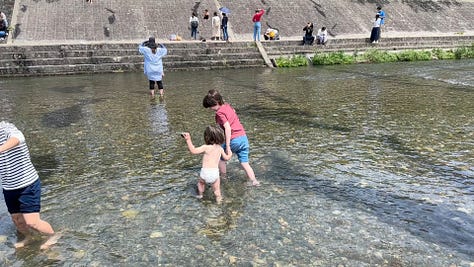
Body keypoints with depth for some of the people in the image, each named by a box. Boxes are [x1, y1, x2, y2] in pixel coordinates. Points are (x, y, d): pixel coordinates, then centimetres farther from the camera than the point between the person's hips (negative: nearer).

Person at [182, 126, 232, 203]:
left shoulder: (206, 147, -8)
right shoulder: (220, 148, 7)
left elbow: (193, 150, -17)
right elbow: (226, 158, 21)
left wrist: (188, 140, -17)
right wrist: (229, 154, 43)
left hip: (205, 172, -1)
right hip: (215, 172, 1)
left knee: (201, 182, 31)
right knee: (216, 190, 22)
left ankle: (200, 194, 48)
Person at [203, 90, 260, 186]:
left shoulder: (220, 113, -12)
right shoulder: (227, 106, 11)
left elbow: (228, 128, -20)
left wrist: (227, 146, -20)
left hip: (234, 139, -7)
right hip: (243, 137, 7)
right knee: (244, 162, 13)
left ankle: (223, 177, 26)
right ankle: (254, 181, 6)